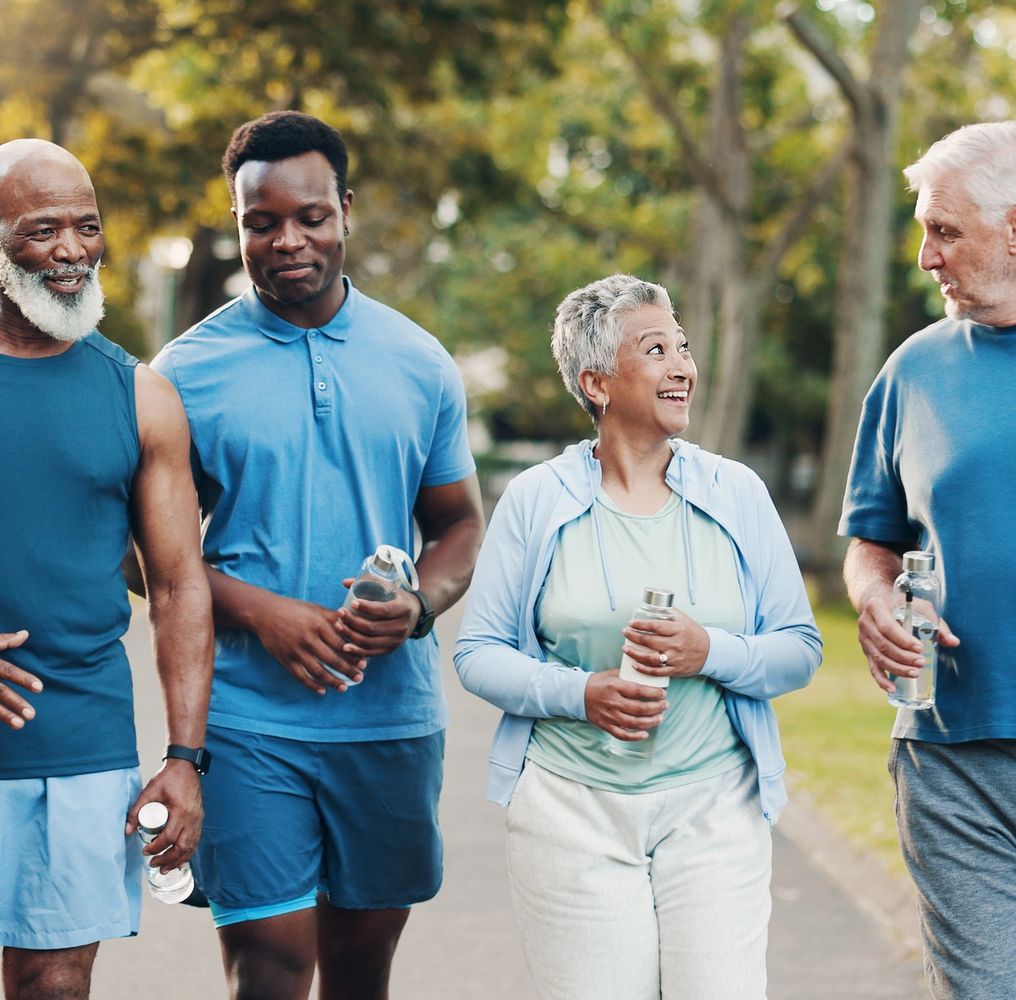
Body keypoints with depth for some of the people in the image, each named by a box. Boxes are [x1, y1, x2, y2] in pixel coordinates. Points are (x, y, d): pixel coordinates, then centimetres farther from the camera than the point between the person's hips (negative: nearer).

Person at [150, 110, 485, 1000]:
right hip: (249, 718, -3)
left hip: (394, 714, 3)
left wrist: (418, 607, -10)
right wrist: (262, 612, -16)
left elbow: (460, 524, 12)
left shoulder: (418, 362, 6)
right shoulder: (188, 371, -1)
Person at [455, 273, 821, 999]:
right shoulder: (535, 501, 2)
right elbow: (479, 653, 3)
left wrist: (713, 653, -14)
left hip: (714, 810, 1)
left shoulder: (737, 494, 6)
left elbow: (800, 651, 6)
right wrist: (579, 693, -13)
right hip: (573, 810, -1)